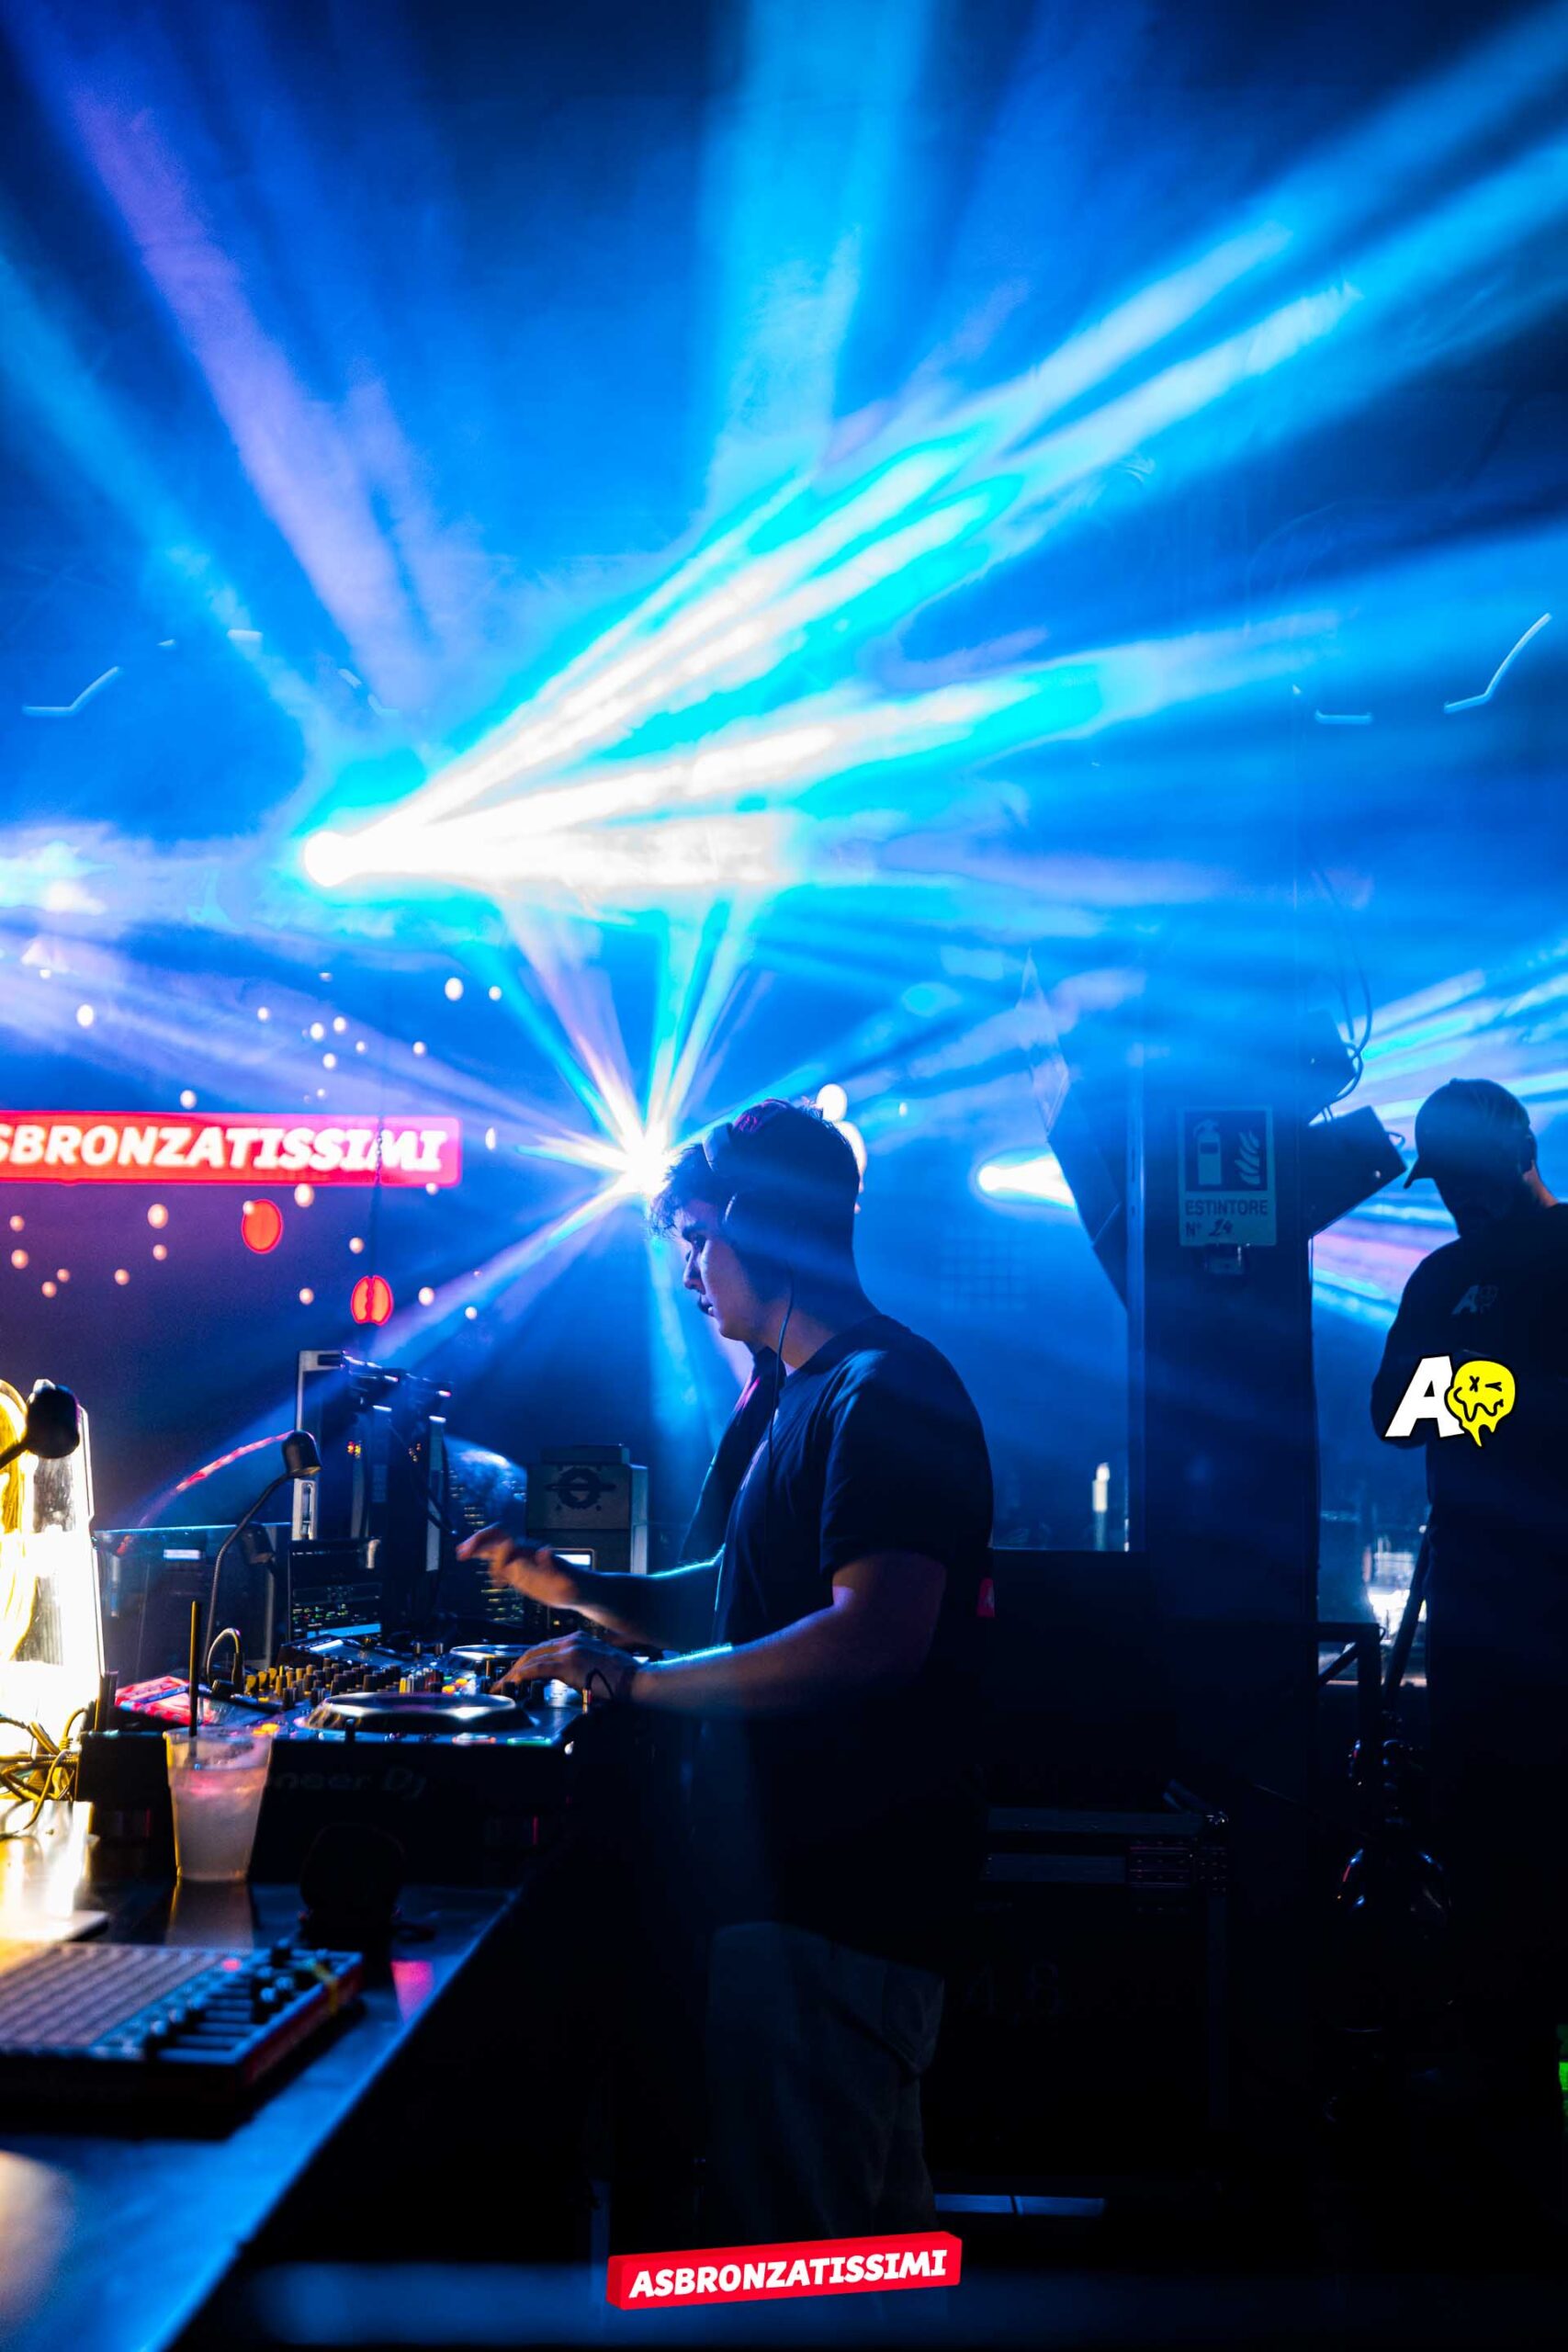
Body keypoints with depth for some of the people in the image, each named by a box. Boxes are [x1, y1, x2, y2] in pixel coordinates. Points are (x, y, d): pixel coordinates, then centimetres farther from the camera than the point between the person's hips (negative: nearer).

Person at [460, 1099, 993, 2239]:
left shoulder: (883, 1391, -15)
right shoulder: (813, 1396, 18)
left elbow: (876, 1633, -28)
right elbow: (749, 1603, 24)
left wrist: (639, 1679, -23)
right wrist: (578, 1586, 13)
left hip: (829, 1898, -11)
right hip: (819, 1877, 11)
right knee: (875, 2213, 22)